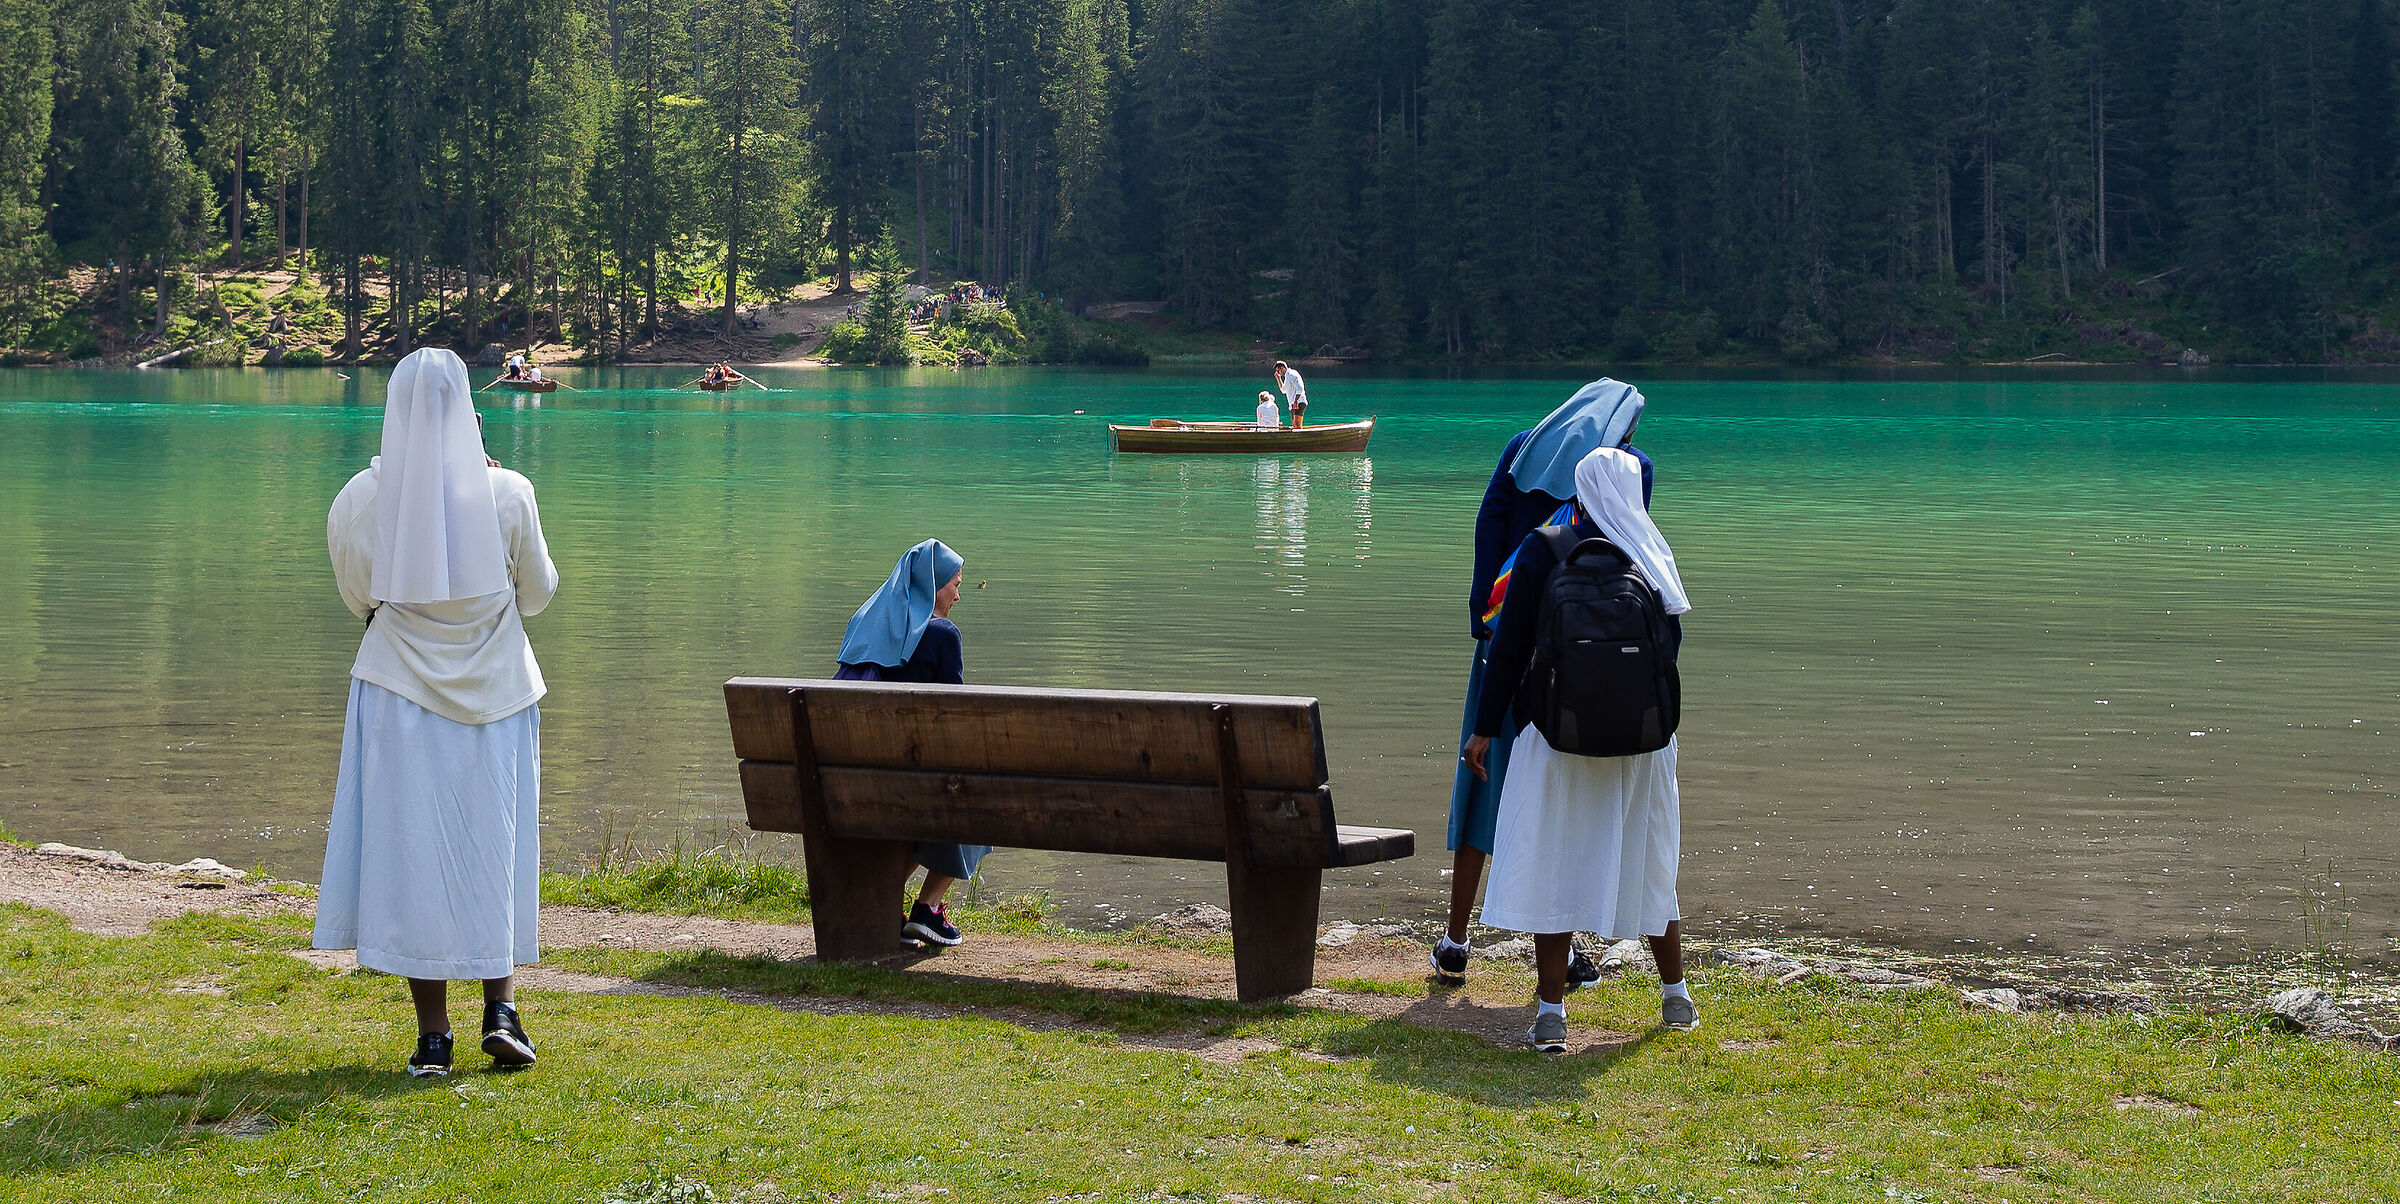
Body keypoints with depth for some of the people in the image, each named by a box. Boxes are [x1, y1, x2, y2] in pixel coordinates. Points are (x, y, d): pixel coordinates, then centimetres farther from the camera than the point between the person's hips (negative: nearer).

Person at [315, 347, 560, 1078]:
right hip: (495, 693, 0)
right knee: (495, 848, 14)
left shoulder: (359, 501, -8)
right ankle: (501, 1010, 4)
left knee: (412, 853, 6)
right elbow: (537, 594, 2)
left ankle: (432, 1036, 5)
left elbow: (359, 599, 7)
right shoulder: (507, 495, -11)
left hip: (401, 695, 0)